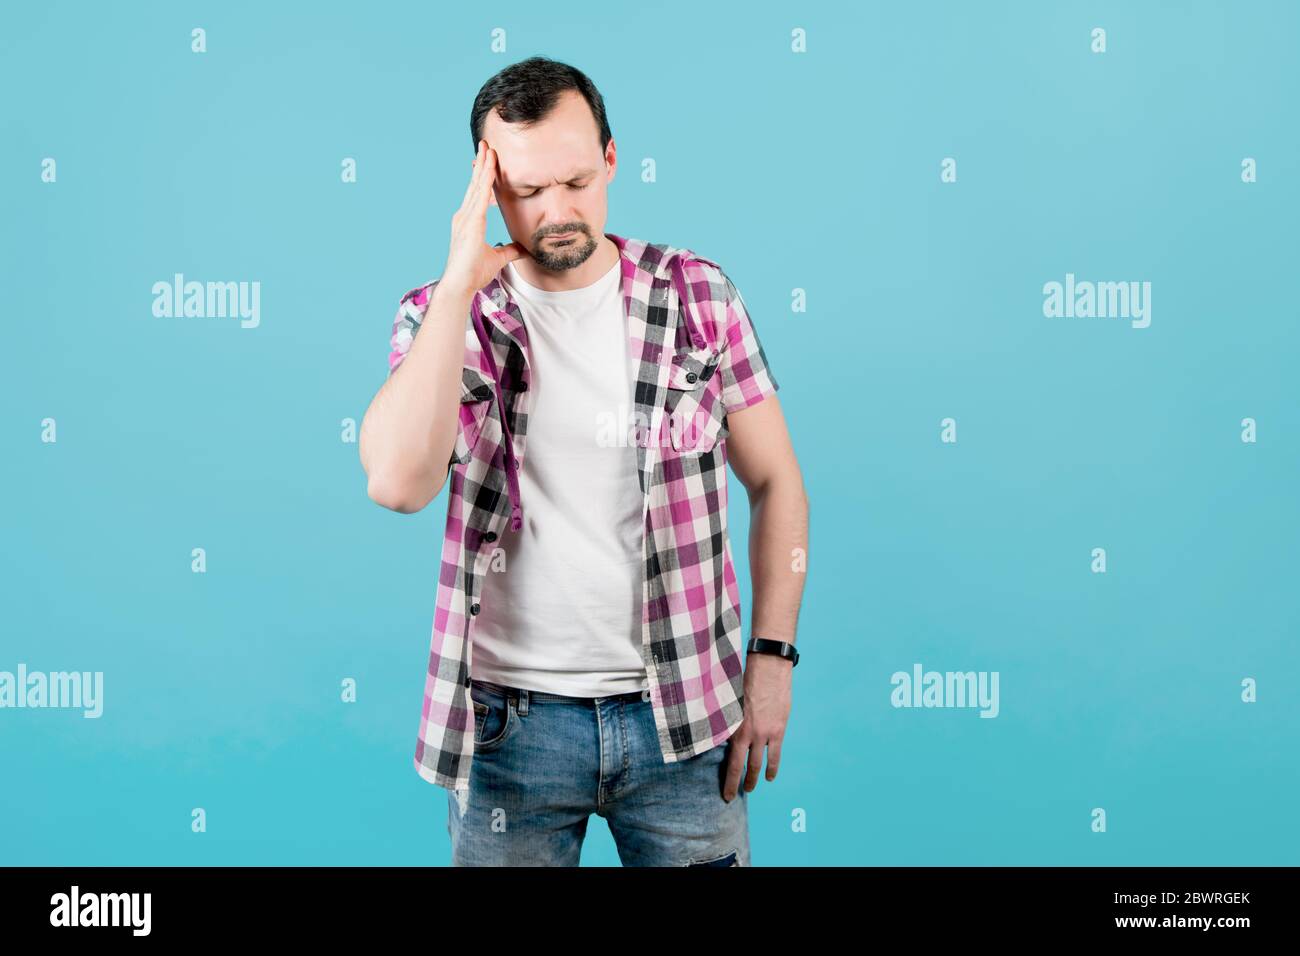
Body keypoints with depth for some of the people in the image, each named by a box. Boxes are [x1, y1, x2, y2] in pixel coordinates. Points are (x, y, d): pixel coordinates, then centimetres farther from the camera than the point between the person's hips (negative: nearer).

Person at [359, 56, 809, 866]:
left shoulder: (699, 295, -1)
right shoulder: (444, 317, -2)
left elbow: (775, 481, 4)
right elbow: (398, 483, -20)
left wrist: (773, 655, -3)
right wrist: (460, 285, -18)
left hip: (682, 715, 1)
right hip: (511, 719, 0)